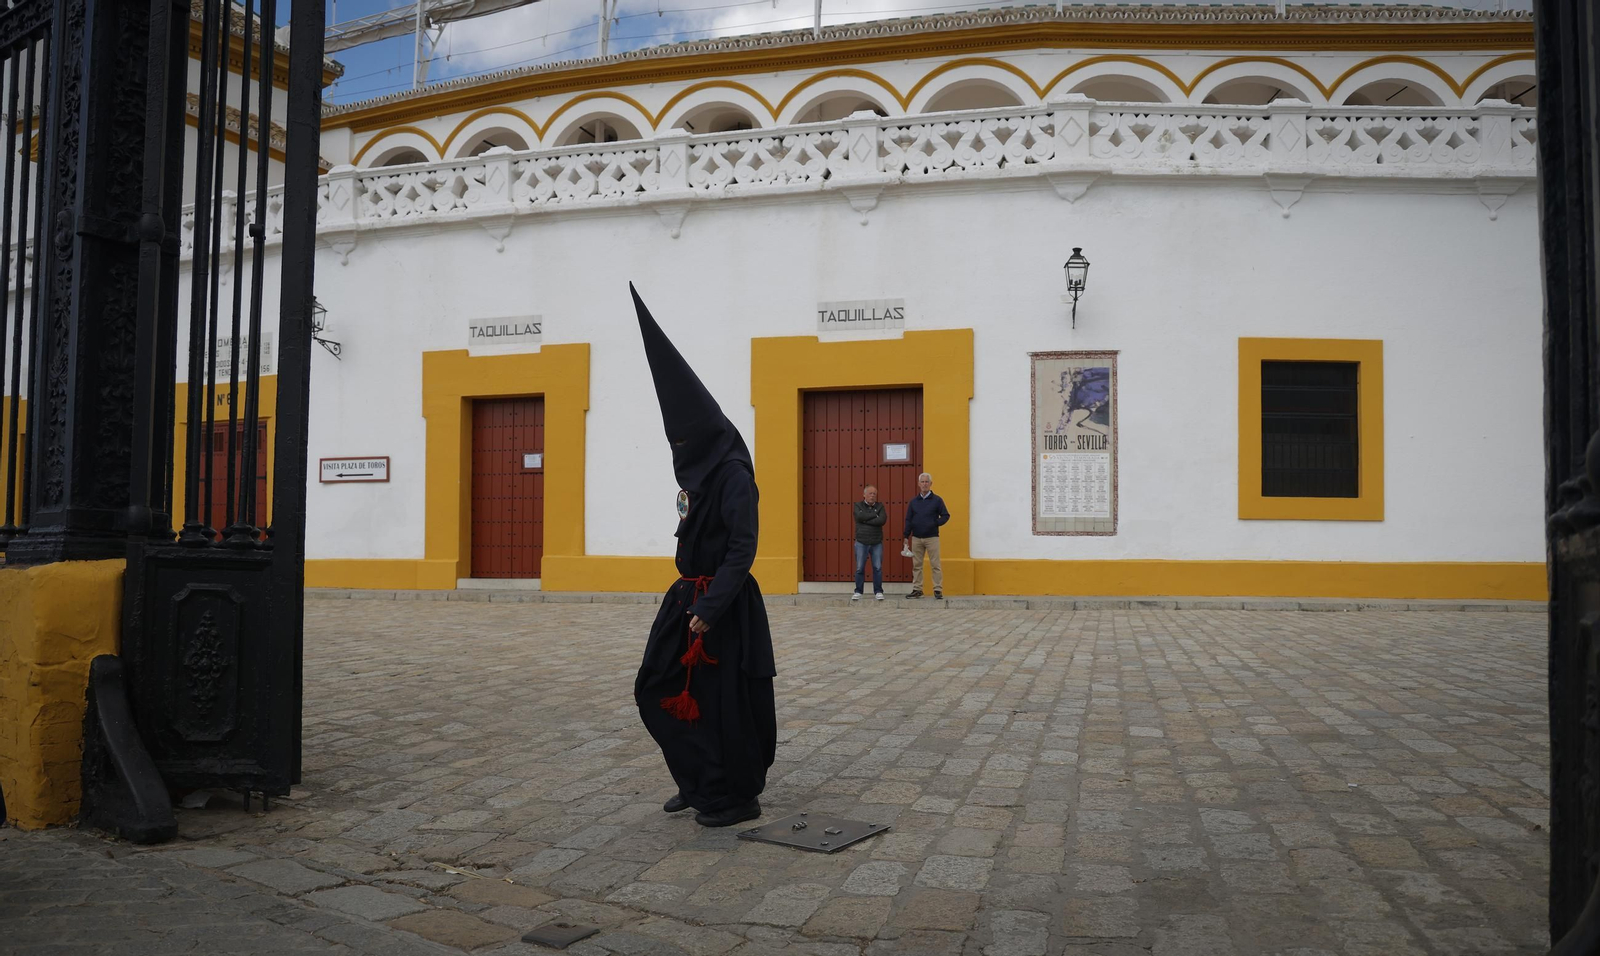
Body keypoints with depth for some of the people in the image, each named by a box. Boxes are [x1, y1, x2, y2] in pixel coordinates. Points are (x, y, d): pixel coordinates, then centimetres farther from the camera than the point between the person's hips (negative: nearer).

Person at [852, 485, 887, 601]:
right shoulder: (858, 505, 4)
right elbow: (860, 516, -17)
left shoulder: (880, 506, 5)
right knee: (860, 568, 0)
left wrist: (866, 520, -13)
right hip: (861, 542, -1)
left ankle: (878, 592, 7)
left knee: (878, 568, 0)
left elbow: (882, 520, -12)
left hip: (877, 543, 1)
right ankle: (858, 592, 9)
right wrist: (875, 514, -11)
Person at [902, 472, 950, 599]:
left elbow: (945, 516, 2)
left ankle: (938, 590, -1)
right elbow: (908, 520, 10)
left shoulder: (937, 500, 0)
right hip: (916, 538, 3)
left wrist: (935, 523, -12)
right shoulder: (914, 501, 9)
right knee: (916, 565, 6)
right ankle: (917, 589, 12)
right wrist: (906, 537, 5)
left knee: (935, 565, -4)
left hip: (932, 537, -3)